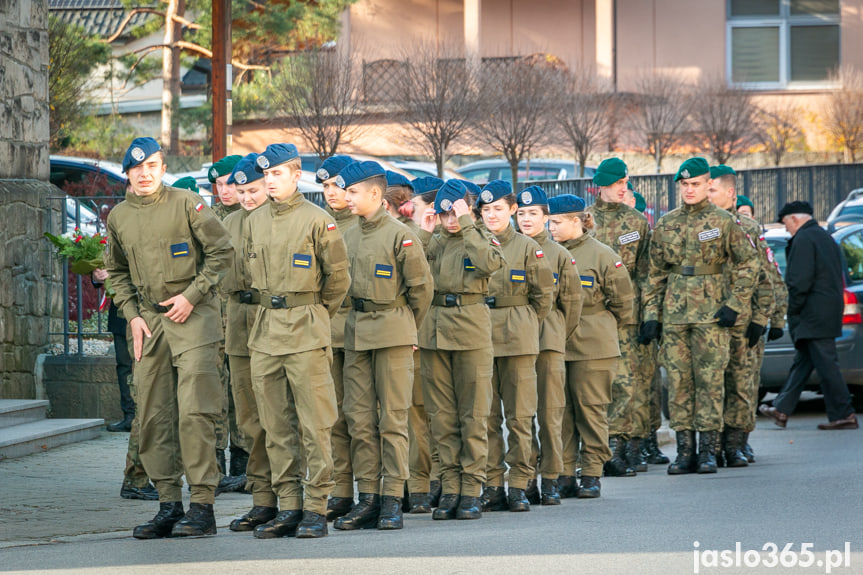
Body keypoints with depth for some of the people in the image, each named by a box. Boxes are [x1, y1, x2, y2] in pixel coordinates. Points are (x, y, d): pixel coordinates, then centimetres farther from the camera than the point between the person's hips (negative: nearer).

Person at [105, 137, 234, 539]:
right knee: (153, 415, 4)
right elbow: (117, 272, 21)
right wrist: (132, 314, 7)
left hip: (193, 317, -5)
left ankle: (202, 506, -9)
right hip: (148, 321, 5)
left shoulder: (187, 204, -5)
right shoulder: (118, 218, 10)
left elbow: (221, 251, -3)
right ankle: (168, 503, 10)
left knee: (194, 411, -11)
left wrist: (191, 295, -10)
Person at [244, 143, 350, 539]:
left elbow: (338, 277, 1)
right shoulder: (254, 223, 12)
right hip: (265, 330, 5)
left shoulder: (317, 220, -5)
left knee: (314, 425, -5)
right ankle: (288, 506, 11)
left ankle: (316, 509, -2)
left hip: (306, 332, -5)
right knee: (276, 425, 6)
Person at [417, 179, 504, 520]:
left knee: (473, 413, -1)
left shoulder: (482, 239, 3)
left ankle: (472, 489, 2)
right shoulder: (433, 242, 13)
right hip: (434, 331, 4)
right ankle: (450, 488, 9)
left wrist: (466, 224, -15)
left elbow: (490, 263, -20)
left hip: (471, 329, -4)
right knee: (441, 414, 4)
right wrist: (424, 234, -4)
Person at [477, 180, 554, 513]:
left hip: (517, 339, -2)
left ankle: (519, 483, 3)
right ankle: (492, 485, 6)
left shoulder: (527, 247, 2)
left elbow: (544, 293, 6)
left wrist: (524, 324, 8)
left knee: (519, 414, -2)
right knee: (486, 415, 1)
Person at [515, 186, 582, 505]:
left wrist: (558, 335, 10)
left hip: (549, 343, -1)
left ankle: (550, 479, 2)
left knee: (550, 412, -3)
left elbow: (572, 300, 10)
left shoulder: (559, 254, 6)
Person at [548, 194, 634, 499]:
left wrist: (603, 326, 9)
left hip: (592, 348, -4)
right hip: (555, 346, 4)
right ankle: (563, 474, 9)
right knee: (560, 411, 3)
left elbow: (622, 299, 2)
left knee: (590, 410, -1)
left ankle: (592, 474, 5)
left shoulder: (601, 255, -4)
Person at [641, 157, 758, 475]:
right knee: (678, 381, 2)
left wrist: (734, 305, -7)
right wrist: (651, 315, 7)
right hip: (674, 314, 4)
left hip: (711, 314, -3)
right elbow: (656, 273, 14)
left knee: (710, 380, -5)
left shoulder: (724, 222, 1)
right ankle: (684, 450, 6)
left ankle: (708, 449, 0)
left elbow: (748, 264, 1)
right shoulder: (665, 224, 11)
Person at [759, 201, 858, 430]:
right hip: (829, 313, 10)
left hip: (814, 315, -10)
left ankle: (843, 415, -6)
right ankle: (782, 410, 18)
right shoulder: (825, 238, 19)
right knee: (802, 362, 13)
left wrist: (793, 309, -8)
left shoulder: (803, 239, -12)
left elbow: (800, 280, -20)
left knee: (826, 365, -7)